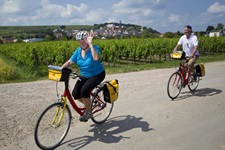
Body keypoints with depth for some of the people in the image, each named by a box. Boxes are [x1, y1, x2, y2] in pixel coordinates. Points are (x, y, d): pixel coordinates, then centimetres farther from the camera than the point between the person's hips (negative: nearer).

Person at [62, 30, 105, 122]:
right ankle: (88, 105, 20)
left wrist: (90, 44, -36)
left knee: (84, 90, -27)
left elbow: (96, 58, -39)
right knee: (75, 94, -8)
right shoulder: (78, 51, -1)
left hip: (97, 75, -6)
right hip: (84, 76, 6)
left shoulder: (94, 48, -17)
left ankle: (88, 112, -4)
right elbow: (70, 62, -4)